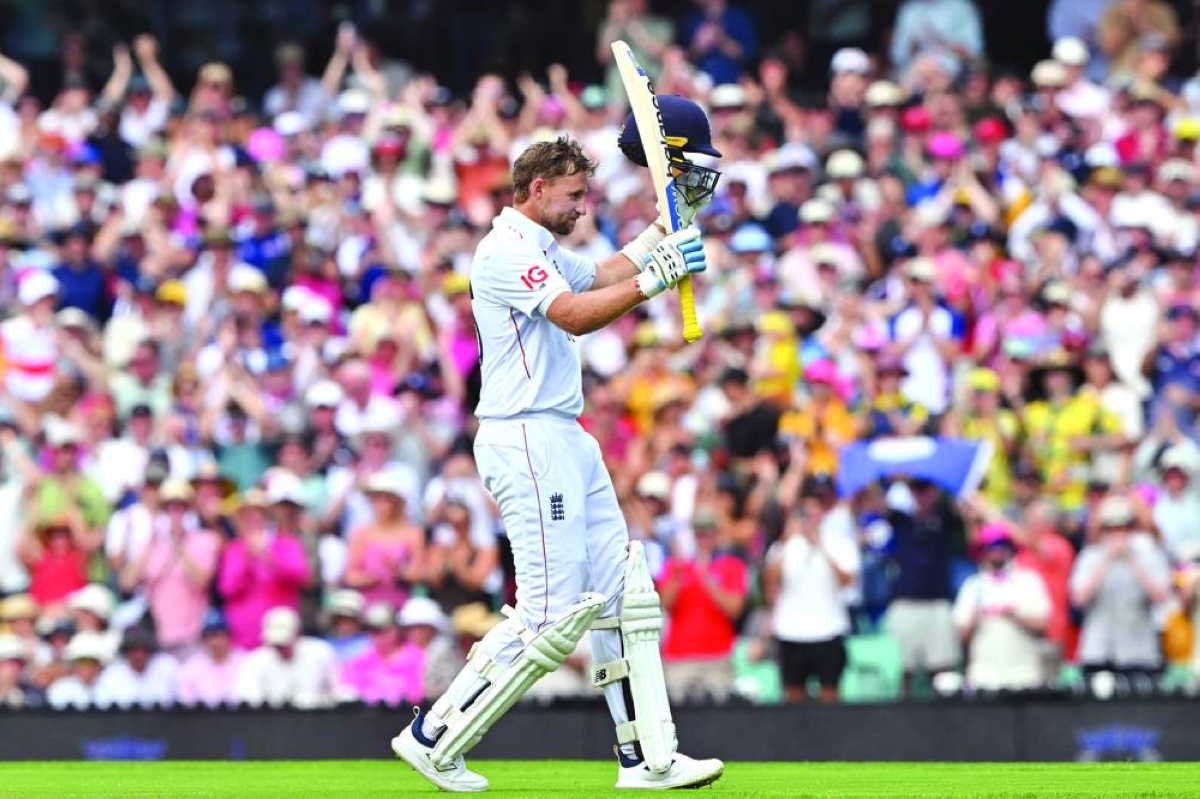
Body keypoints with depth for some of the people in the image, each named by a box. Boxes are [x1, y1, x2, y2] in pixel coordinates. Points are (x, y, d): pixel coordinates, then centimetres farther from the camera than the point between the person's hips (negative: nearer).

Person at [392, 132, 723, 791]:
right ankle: (433, 737, -5)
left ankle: (647, 758, 7)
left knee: (625, 593, 7)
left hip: (567, 441, 11)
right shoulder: (507, 250, -12)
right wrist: (654, 278, -30)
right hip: (528, 440, -11)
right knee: (552, 614, -13)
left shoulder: (541, 252, 20)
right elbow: (576, 316, -23)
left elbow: (604, 277, 31)